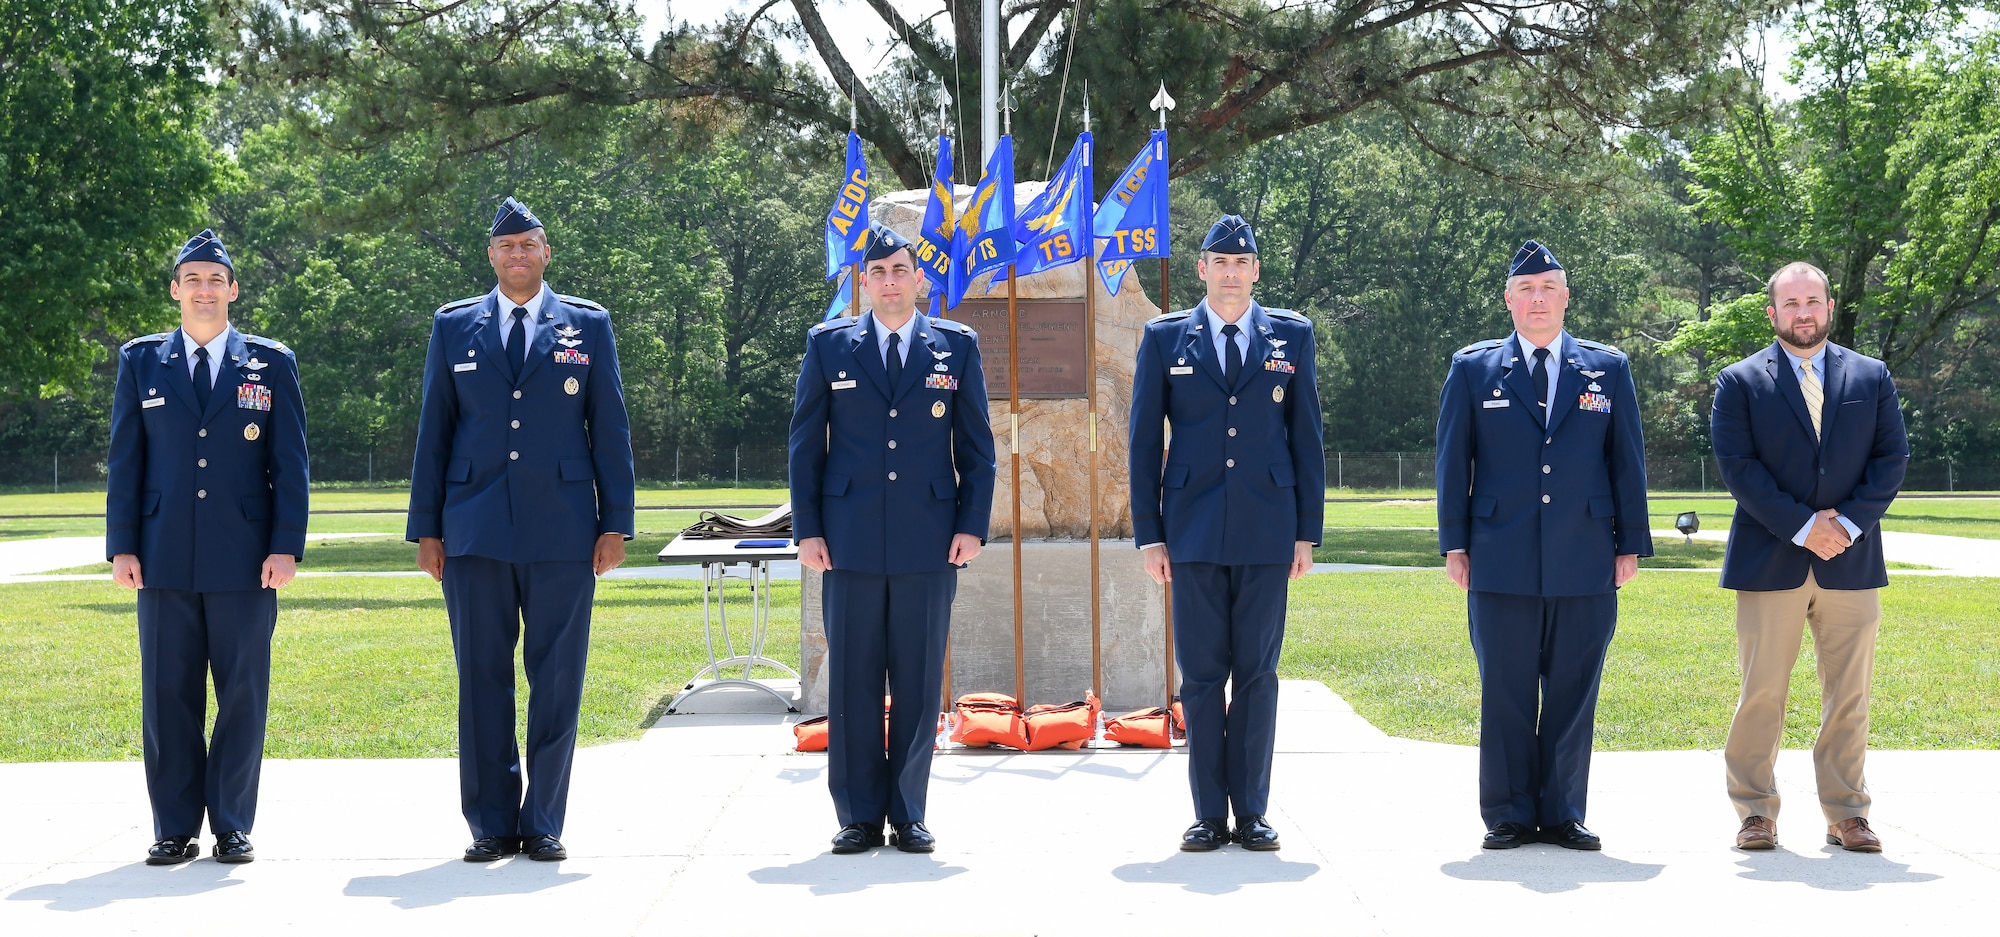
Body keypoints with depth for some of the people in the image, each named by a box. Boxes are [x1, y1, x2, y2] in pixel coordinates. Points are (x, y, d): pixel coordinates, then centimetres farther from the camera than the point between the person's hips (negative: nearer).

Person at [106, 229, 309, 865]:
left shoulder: (272, 364, 7)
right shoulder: (140, 362, 11)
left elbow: (289, 462, 4)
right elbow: (124, 460, 9)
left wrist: (286, 547, -5)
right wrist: (122, 547, 1)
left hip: (245, 560, -1)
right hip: (165, 559, 1)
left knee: (243, 692, 1)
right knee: (168, 693, 3)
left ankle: (233, 825, 10)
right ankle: (175, 829, 10)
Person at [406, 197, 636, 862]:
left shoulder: (588, 326, 8)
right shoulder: (454, 327, 11)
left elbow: (610, 429, 7)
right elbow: (433, 430, 10)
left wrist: (615, 525, 1)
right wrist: (426, 528, 5)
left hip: (562, 533, -1)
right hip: (474, 533, 1)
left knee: (556, 681, 1)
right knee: (482, 680, 3)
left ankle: (544, 824, 10)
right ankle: (491, 825, 11)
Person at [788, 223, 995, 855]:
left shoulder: (956, 346, 8)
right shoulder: (829, 345, 8)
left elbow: (976, 445, 8)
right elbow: (805, 442, 8)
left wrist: (972, 525, -1)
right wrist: (807, 530, 0)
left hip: (929, 542, 0)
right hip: (851, 542, 0)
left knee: (919, 682, 3)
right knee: (852, 681, 2)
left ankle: (908, 815, 12)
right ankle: (858, 816, 10)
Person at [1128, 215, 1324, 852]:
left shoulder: (1292, 336, 8)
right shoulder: (1165, 338, 6)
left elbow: (1306, 437, 8)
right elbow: (1144, 441, 6)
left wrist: (1308, 531, 3)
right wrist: (1149, 533, 1)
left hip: (1266, 532, 0)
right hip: (1194, 532, 0)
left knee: (1257, 673, 4)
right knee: (1201, 675, 2)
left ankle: (1252, 812, 10)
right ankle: (1209, 814, 9)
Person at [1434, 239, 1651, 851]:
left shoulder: (1608, 369, 11)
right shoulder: (1473, 369, 8)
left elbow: (1627, 462, 10)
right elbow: (1452, 461, 7)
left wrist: (1631, 545, 4)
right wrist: (1454, 543, 1)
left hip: (1586, 564, 1)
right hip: (1501, 564, -1)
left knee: (1574, 692, 4)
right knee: (1505, 693, 2)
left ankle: (1564, 814, 13)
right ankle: (1508, 816, 10)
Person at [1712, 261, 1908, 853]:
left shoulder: (1872, 378, 11)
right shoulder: (1740, 382, 3)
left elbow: (1892, 458, 5)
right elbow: (1737, 466, -5)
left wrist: (1849, 521, -10)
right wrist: (1801, 527, -13)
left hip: (1852, 561, 2)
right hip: (1770, 562, -2)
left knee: (1849, 696, 5)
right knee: (1761, 694, 0)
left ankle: (1846, 814, 13)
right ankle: (1756, 812, 9)